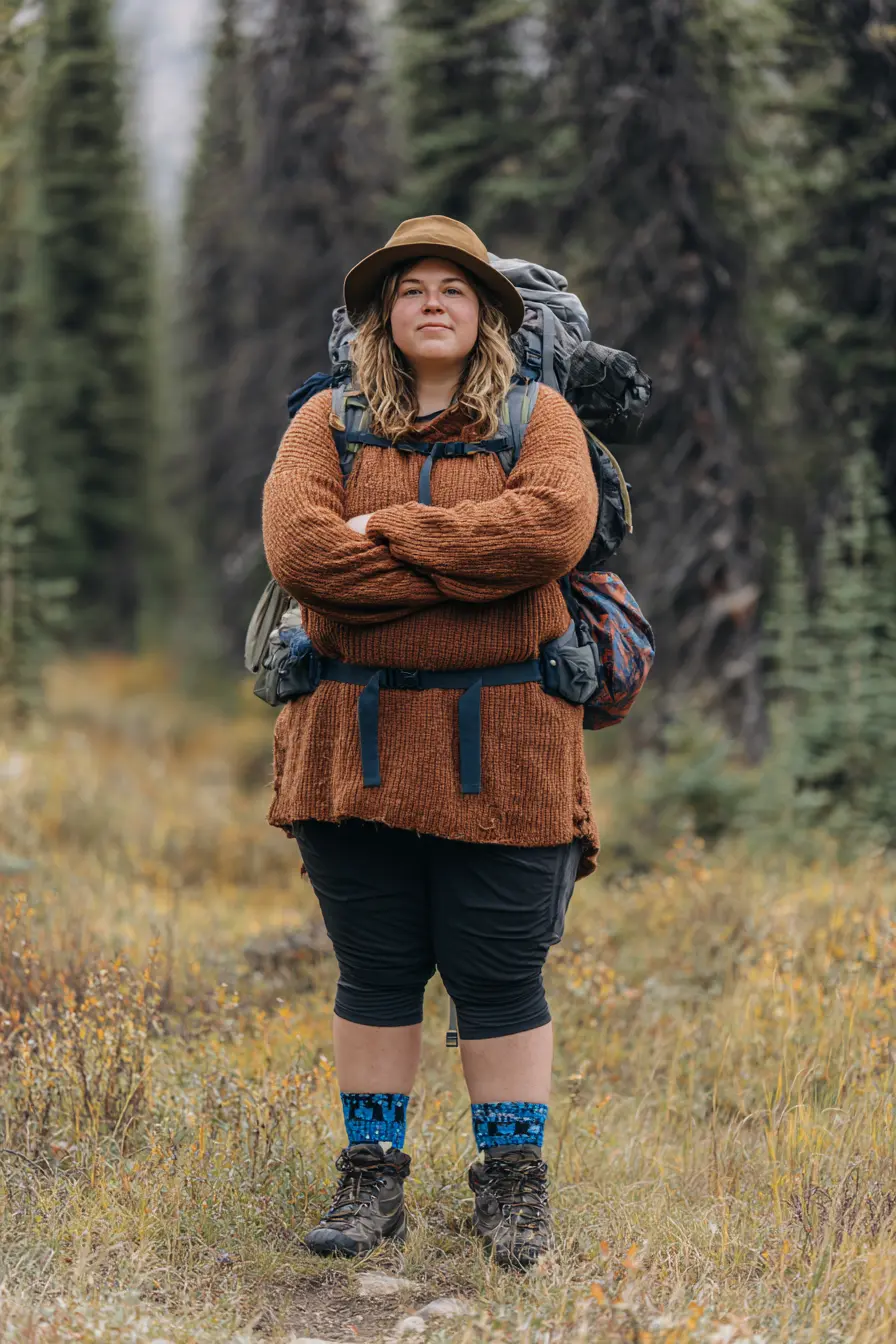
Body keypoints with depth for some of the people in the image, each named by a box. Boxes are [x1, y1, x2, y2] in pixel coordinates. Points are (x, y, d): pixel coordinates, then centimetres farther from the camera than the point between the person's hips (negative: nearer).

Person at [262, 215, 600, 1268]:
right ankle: (370, 1182, 18)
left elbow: (553, 525, -16)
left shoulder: (539, 419, 6)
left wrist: (388, 529, -14)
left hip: (498, 744, -1)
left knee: (498, 974, 2)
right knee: (375, 972, 8)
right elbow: (297, 550, -11)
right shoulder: (328, 423, 8)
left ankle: (513, 1184, 14)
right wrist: (470, 570, -14)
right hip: (356, 736, 2)